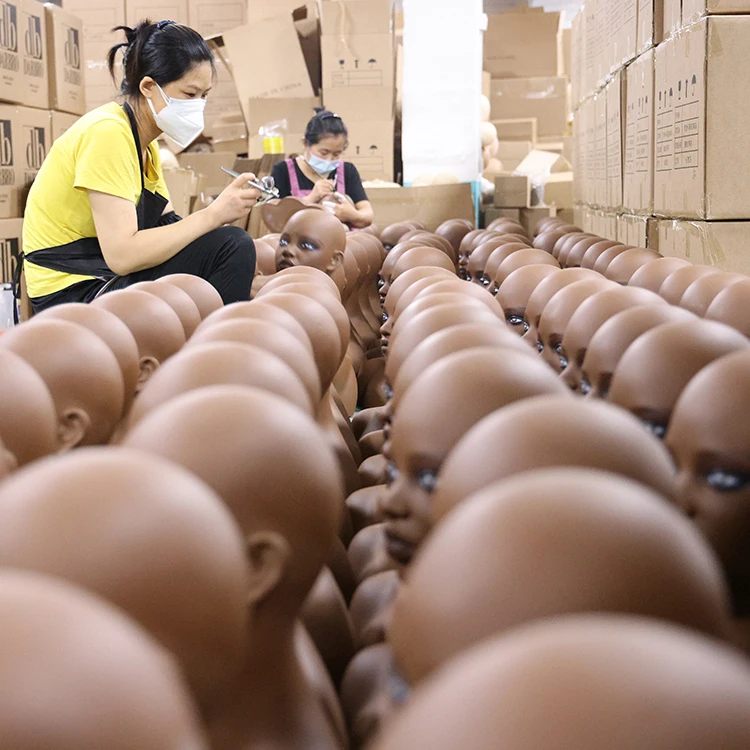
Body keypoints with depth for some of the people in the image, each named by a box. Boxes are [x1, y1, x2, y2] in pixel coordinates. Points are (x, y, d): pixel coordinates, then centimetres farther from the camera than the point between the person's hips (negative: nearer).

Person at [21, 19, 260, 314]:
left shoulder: (145, 144, 12)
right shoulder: (107, 132, -18)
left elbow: (166, 225, 3)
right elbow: (122, 255, -26)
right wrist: (213, 215, -23)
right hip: (74, 293, -10)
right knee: (232, 247, -18)